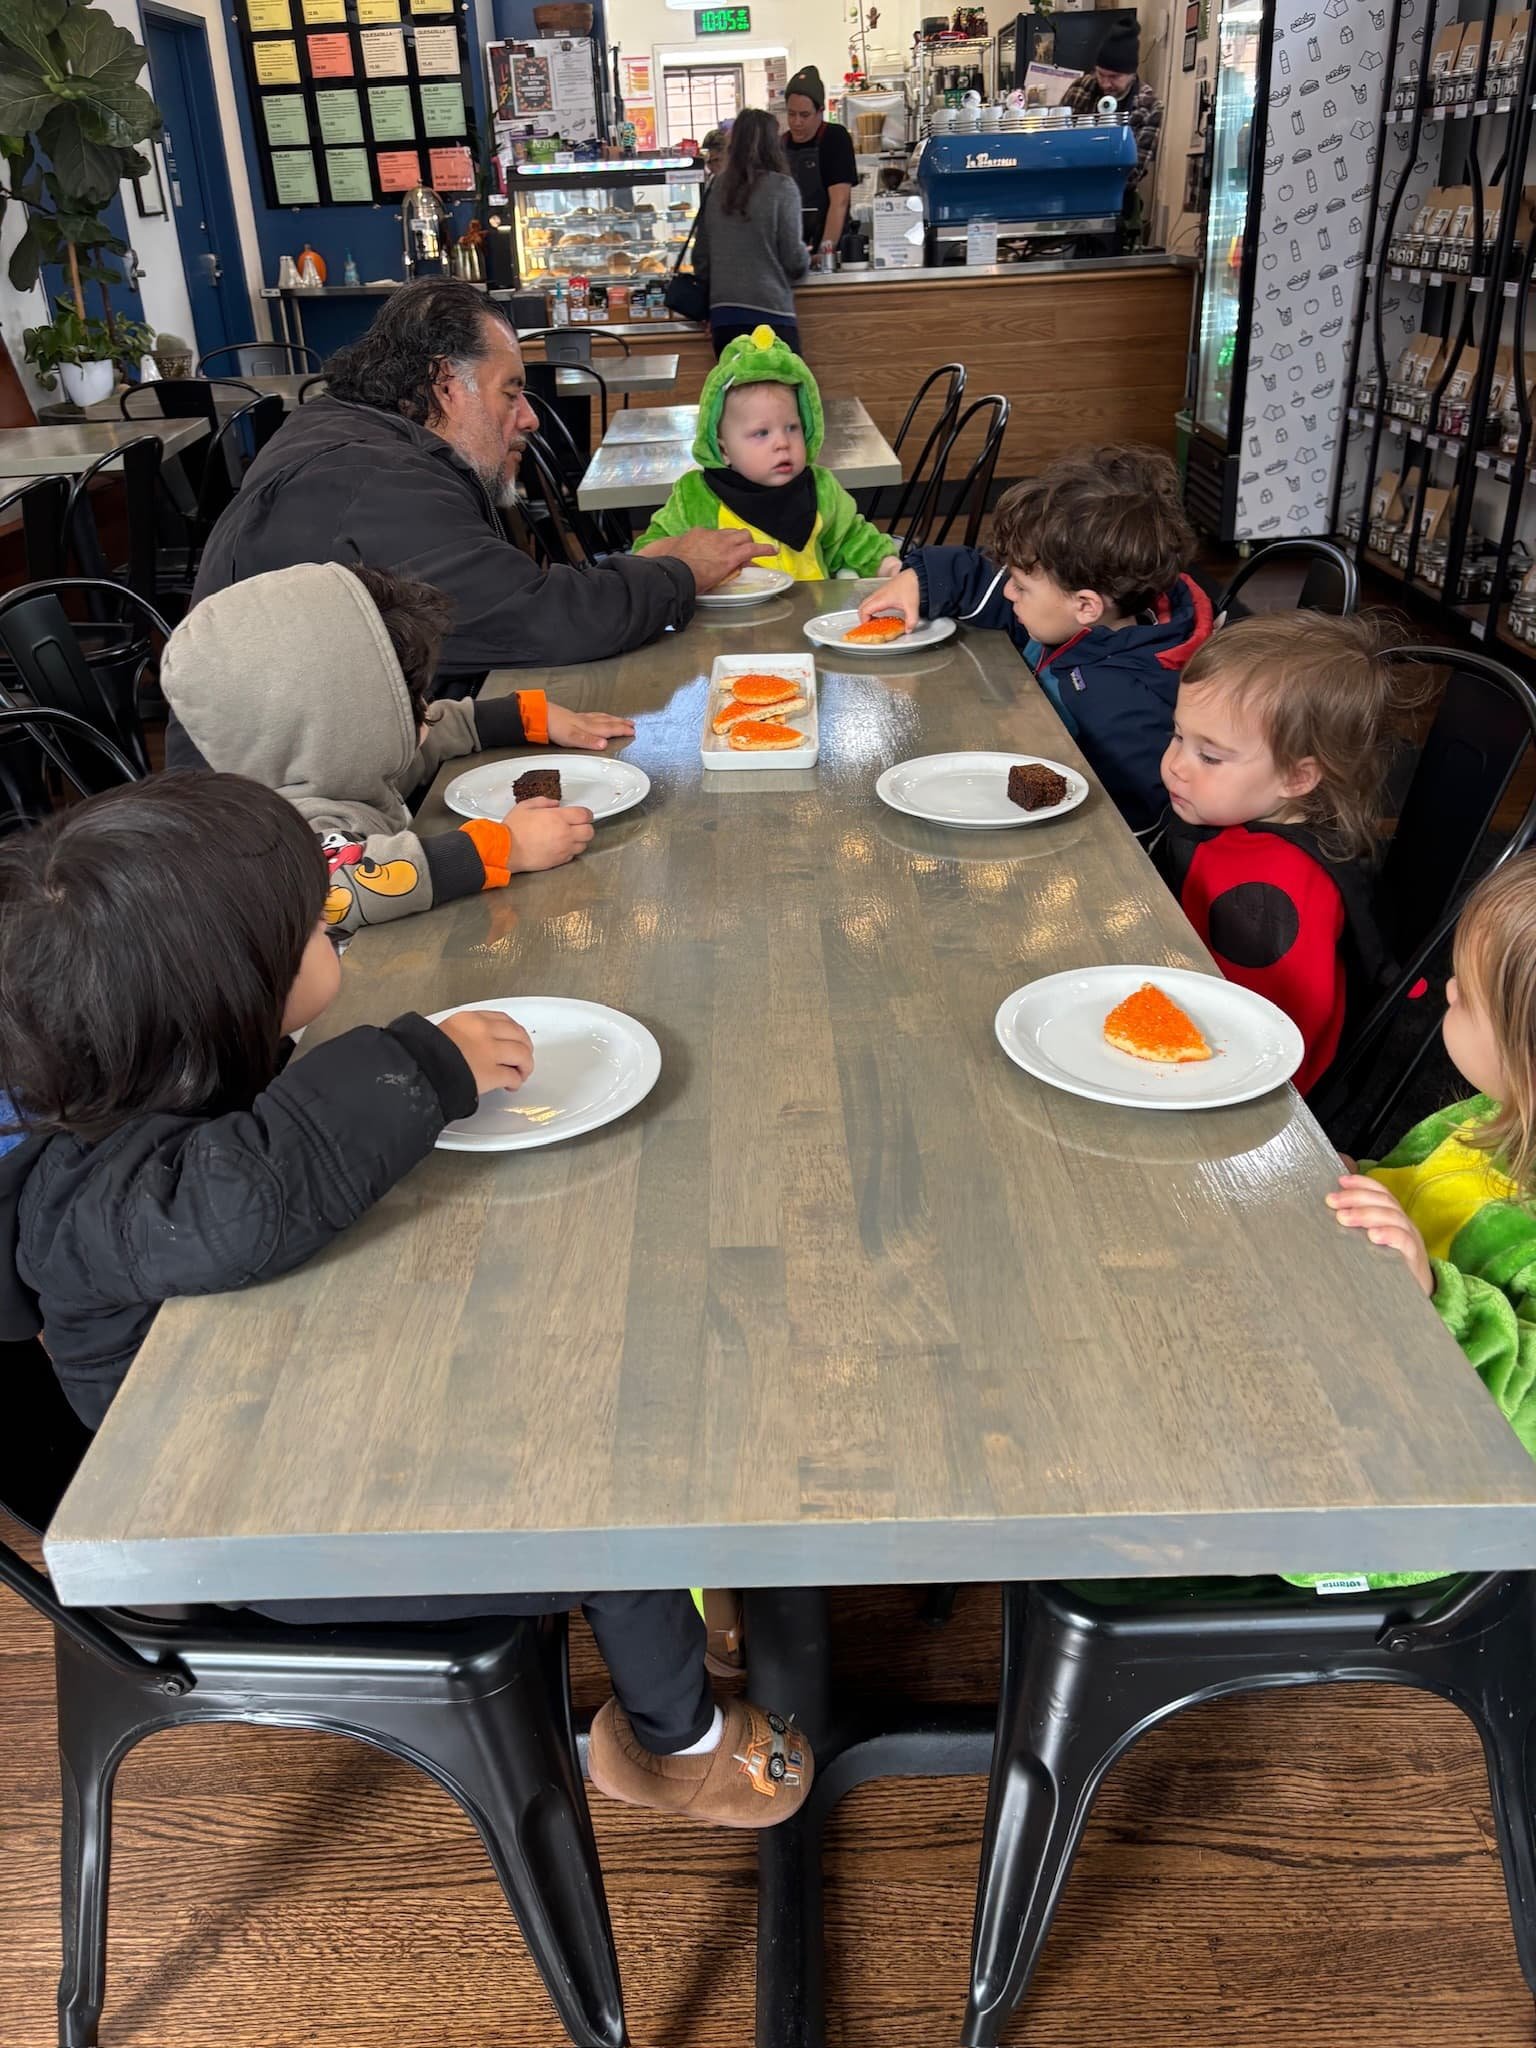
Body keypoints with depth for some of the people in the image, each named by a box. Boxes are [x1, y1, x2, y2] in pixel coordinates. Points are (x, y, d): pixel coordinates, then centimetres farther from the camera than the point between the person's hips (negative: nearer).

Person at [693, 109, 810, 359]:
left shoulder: (717, 189, 9)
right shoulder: (781, 187, -4)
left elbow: (700, 256, 12)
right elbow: (793, 257, -5)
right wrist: (805, 262, 16)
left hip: (723, 313, 5)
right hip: (769, 312, -5)